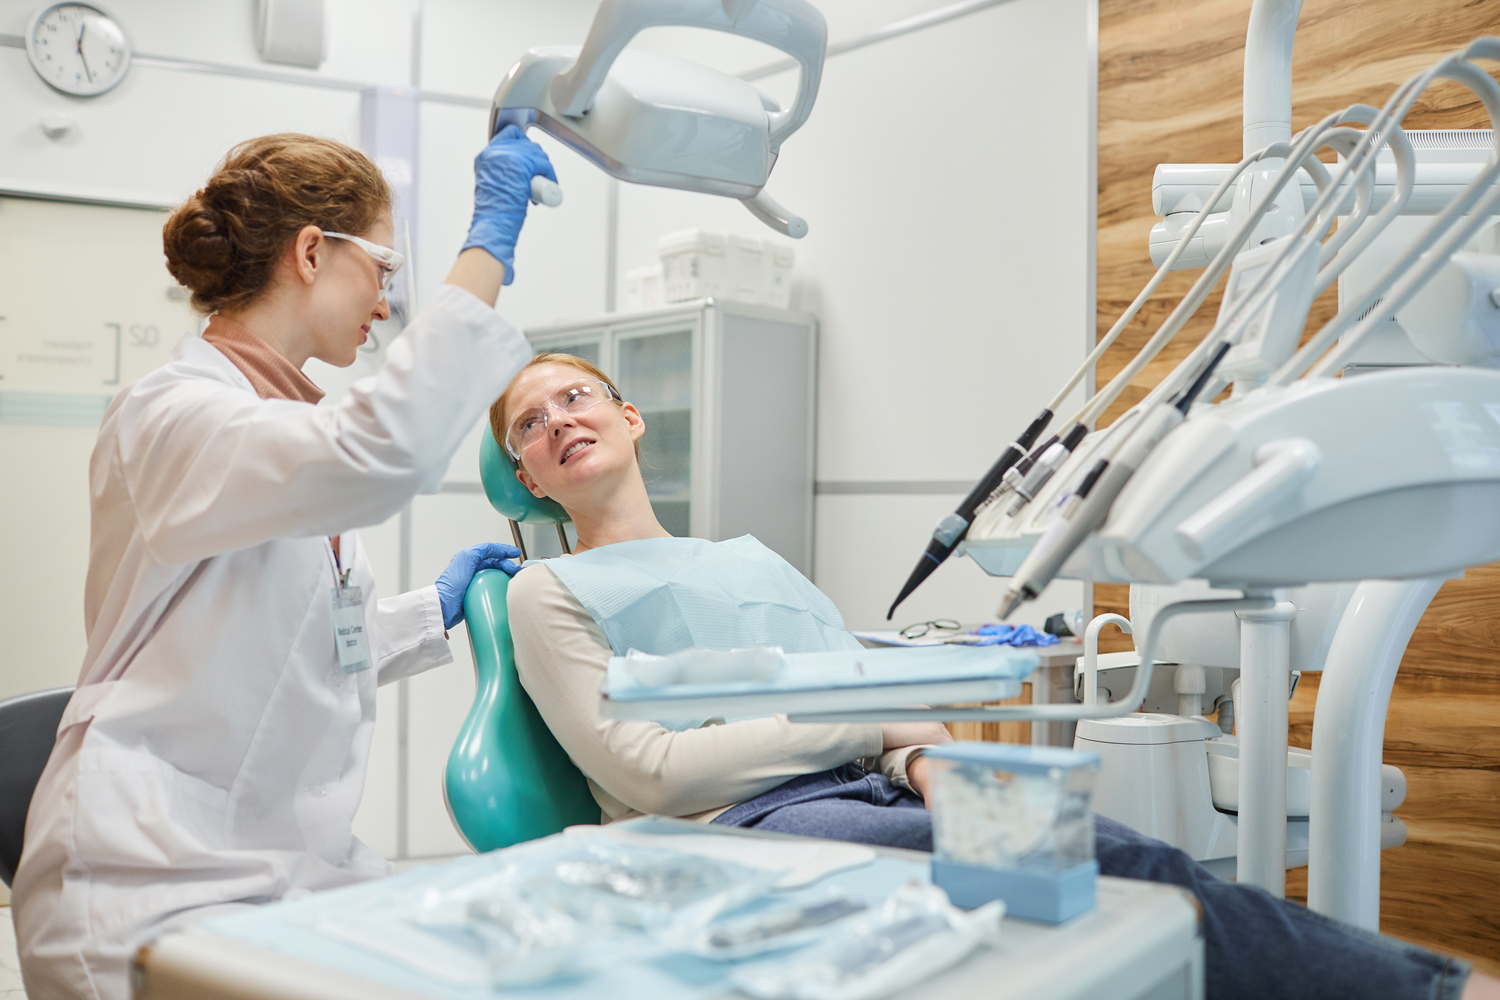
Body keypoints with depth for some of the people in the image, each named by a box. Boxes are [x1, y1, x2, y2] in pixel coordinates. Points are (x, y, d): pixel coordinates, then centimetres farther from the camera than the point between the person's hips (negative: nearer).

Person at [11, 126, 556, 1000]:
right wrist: (491, 245, -27)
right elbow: (381, 454, -34)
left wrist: (434, 611, 18)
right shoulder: (174, 414, -13)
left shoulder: (282, 418, 16)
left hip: (288, 862, 8)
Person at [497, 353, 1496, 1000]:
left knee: (1104, 850, -23)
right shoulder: (550, 592, 11)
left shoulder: (755, 557, 28)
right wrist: (869, 727, -5)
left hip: (874, 791, 6)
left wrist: (922, 757, -5)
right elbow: (650, 770, -3)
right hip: (745, 828, -6)